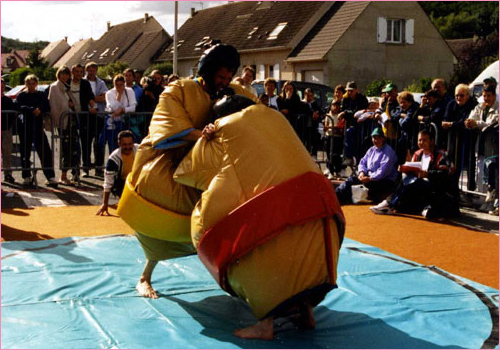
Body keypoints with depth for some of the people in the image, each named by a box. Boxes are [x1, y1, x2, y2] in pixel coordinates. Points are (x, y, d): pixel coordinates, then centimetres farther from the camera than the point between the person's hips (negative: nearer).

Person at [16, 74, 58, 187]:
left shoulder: (41, 95, 12)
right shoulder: (22, 95, 6)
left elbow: (47, 107, 1)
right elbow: (19, 106, -11)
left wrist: (40, 109, -20)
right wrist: (32, 110, -24)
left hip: (38, 126, 0)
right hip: (25, 126, 0)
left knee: (45, 152, -6)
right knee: (25, 152, 4)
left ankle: (51, 177, -4)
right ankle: (27, 177, 16)